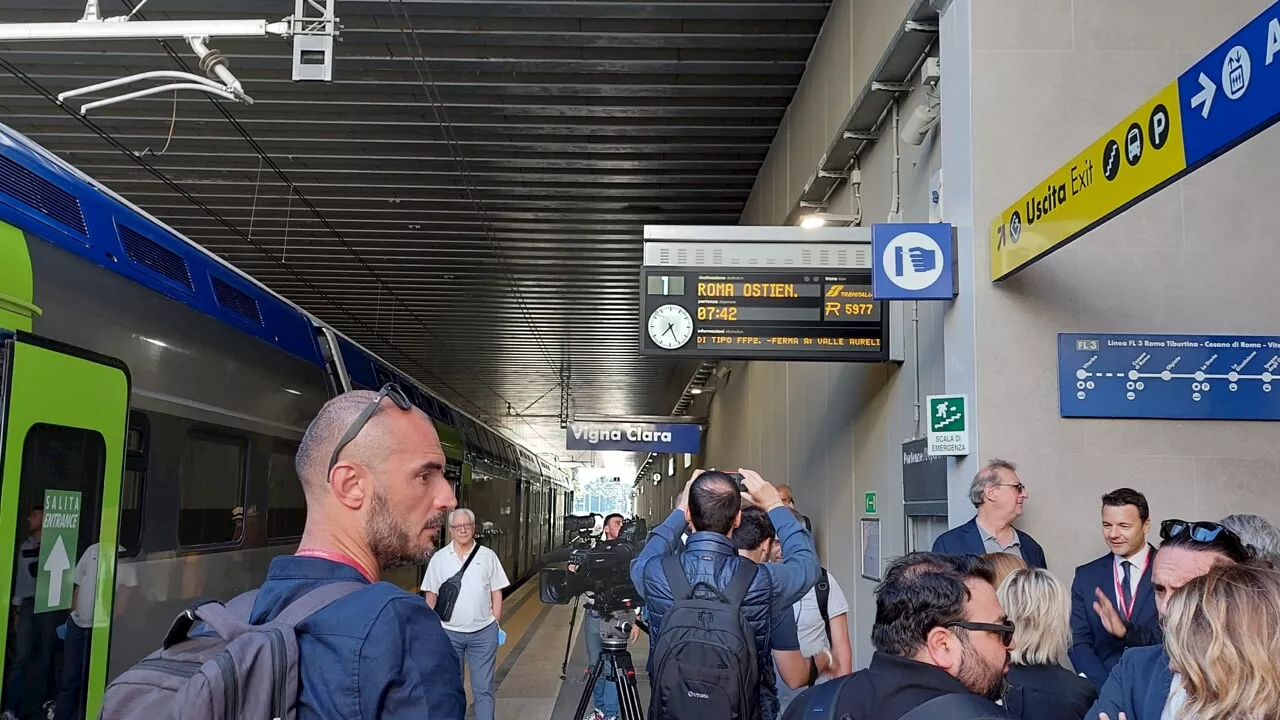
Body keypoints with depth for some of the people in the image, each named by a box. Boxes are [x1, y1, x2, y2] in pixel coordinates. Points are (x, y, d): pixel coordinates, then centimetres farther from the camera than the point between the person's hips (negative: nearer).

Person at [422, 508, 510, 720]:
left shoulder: (488, 556, 2)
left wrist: (496, 625, 0)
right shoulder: (439, 558, 3)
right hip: (448, 632, 1)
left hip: (483, 632, 0)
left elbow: (496, 593, 5)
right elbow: (431, 596, 4)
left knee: (483, 687, 4)